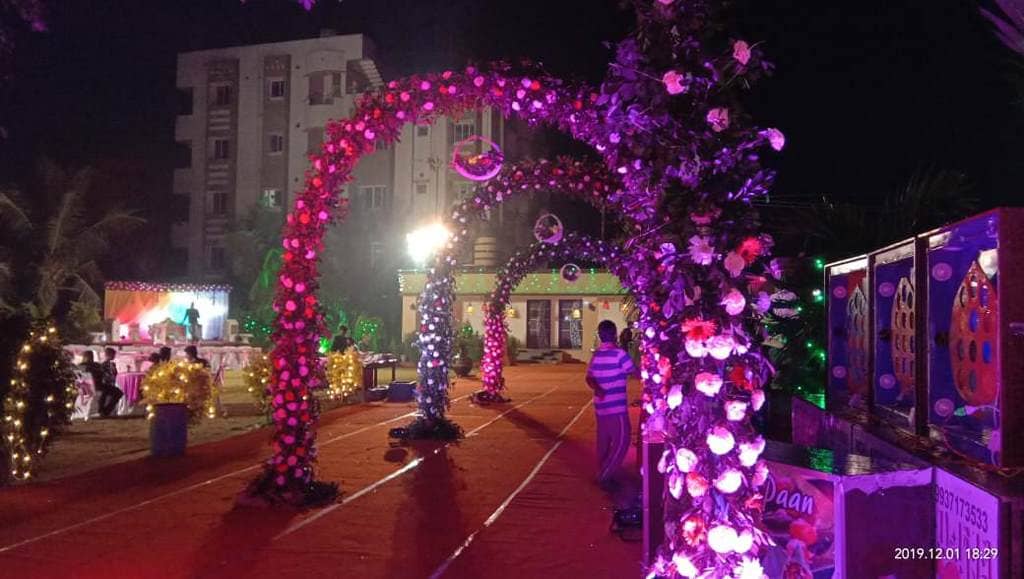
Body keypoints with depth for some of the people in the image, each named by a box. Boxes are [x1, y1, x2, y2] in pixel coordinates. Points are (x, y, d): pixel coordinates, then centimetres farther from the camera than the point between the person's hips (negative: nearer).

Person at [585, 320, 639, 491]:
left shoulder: (595, 355, 7)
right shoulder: (619, 354, -14)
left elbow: (589, 379, 8)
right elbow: (636, 373, -5)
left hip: (601, 405, 8)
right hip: (616, 406, -8)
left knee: (604, 441, 15)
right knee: (621, 441, -1)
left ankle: (603, 475, 22)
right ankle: (605, 476, -1)